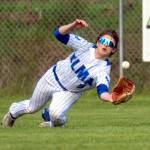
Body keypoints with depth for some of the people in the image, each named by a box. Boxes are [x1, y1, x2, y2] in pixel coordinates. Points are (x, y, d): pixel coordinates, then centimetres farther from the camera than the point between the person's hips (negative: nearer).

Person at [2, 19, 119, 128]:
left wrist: (111, 98, -67)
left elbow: (103, 91, -43)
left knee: (56, 115, -27)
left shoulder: (104, 69, -27)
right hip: (53, 78, 2)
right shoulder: (85, 46, -20)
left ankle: (57, 122, 11)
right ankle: (14, 111, 55)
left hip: (68, 93, -2)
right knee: (32, 107, 19)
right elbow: (59, 33, -18)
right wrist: (73, 26, -39)